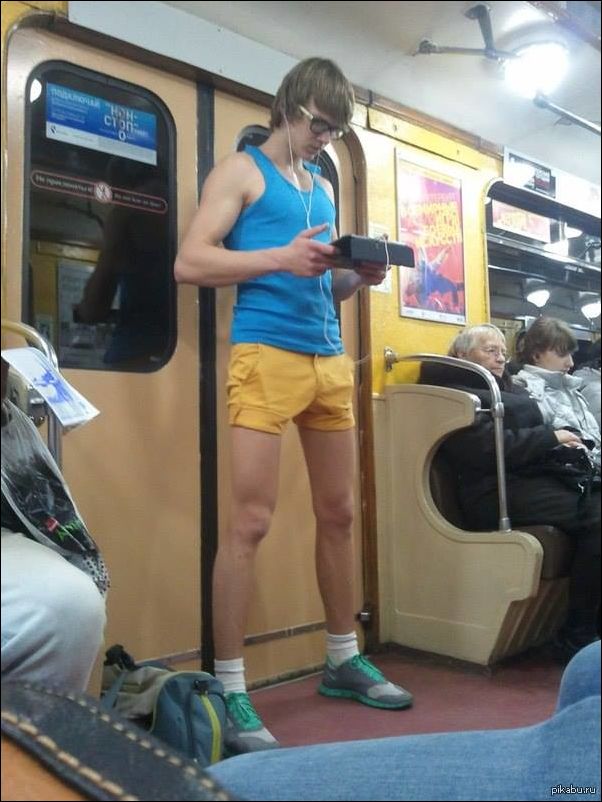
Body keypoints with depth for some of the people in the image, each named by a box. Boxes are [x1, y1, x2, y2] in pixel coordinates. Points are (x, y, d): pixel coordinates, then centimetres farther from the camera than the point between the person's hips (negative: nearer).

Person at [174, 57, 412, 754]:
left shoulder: (323, 187, 23)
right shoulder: (241, 170, 4)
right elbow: (189, 263, -7)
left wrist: (359, 275, 3)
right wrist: (281, 257, -18)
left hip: (330, 358, 7)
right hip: (266, 353, -7)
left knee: (339, 513, 10)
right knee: (250, 520, -10)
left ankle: (343, 661, 26)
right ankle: (229, 694, 0)